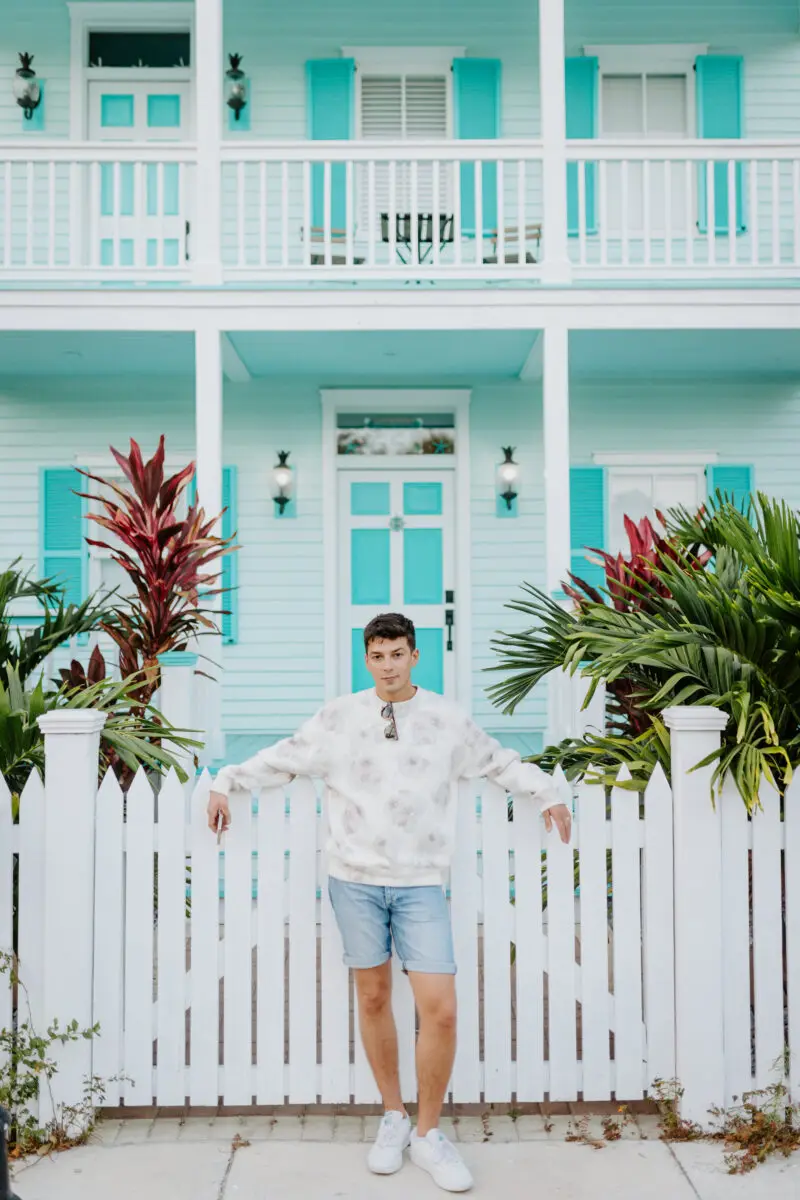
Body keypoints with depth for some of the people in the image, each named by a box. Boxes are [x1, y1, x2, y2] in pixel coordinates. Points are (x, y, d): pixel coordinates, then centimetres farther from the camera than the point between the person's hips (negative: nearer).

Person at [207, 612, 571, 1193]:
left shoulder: (447, 719, 3)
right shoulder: (339, 717, 3)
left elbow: (500, 761, 18)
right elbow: (283, 759, 13)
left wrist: (548, 793, 16)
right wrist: (227, 782, 11)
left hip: (421, 884, -1)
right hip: (355, 881, 1)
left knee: (440, 1010, -7)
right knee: (374, 998, 10)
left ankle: (428, 1134, 13)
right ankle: (393, 1117, 29)